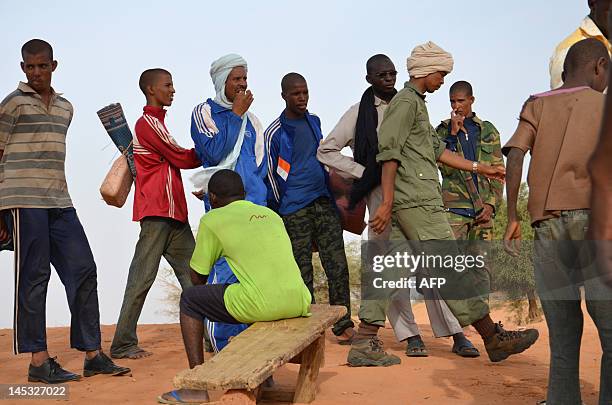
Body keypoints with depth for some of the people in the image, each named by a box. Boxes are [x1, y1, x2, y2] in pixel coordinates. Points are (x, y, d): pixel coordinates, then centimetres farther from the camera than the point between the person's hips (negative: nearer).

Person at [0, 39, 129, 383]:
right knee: (34, 277, -5)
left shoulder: (65, 108, 18)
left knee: (83, 270, 2)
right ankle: (39, 360, 1)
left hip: (59, 202, 6)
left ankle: (93, 354, 8)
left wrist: (56, 194, 18)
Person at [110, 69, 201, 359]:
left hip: (173, 211, 10)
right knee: (143, 278, -6)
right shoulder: (149, 123, -9)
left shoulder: (154, 122, 22)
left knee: (192, 272, 8)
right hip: (157, 212, -10)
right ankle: (122, 344, 0)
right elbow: (183, 159, -10)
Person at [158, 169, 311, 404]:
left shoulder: (212, 220, 8)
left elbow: (198, 277, 15)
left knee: (189, 299, 17)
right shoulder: (271, 215, 23)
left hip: (262, 305, -6)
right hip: (299, 304, 6)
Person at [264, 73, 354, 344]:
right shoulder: (275, 132, -4)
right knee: (302, 272, 0)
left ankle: (343, 324, 5)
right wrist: (280, 209, 4)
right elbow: (272, 174, 1)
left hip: (324, 203, 5)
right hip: (295, 211, -5)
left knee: (337, 266, -2)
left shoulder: (314, 122, 13)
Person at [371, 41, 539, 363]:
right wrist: (387, 202, -21)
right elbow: (389, 153, -15)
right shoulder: (406, 101, -6)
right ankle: (493, 338, -3)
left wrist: (479, 168, 30)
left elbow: (437, 151, 29)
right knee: (452, 269, -7)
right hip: (418, 201, -10)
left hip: (409, 203, 10)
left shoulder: (416, 103, 26)